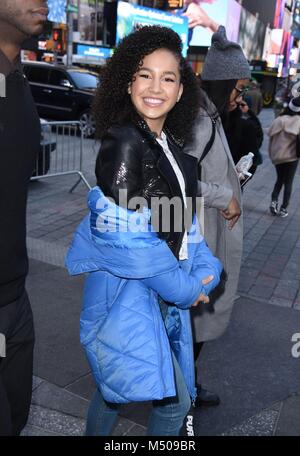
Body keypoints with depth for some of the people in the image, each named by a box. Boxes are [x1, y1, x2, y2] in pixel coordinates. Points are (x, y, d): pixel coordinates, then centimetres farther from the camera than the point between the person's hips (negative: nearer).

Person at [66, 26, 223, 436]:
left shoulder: (171, 146, 8)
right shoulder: (123, 142, -18)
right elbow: (126, 236, -22)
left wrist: (204, 269, 0)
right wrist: (182, 287, -14)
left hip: (164, 289, 7)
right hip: (130, 289, -7)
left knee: (116, 389, 22)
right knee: (175, 400, 4)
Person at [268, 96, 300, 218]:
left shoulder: (279, 120, -3)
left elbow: (271, 138, 1)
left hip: (277, 156, 3)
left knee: (279, 179, 22)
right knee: (288, 182, 9)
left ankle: (274, 201, 4)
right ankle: (283, 209, 8)